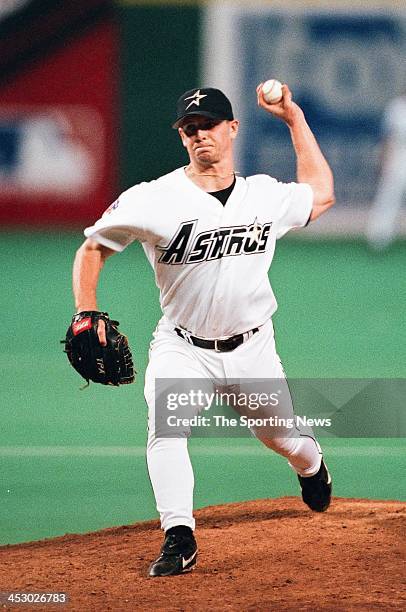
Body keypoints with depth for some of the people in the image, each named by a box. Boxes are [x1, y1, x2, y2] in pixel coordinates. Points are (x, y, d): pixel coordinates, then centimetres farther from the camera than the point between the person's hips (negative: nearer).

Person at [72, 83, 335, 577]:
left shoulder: (266, 195, -3)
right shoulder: (154, 200, -14)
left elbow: (320, 194, 18)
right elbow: (92, 248, -5)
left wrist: (294, 119, 12)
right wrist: (86, 314, -19)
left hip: (253, 349, 3)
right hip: (182, 348, -3)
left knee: (283, 438, 17)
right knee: (165, 426, -28)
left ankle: (312, 466, 54)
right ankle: (179, 540, -27)